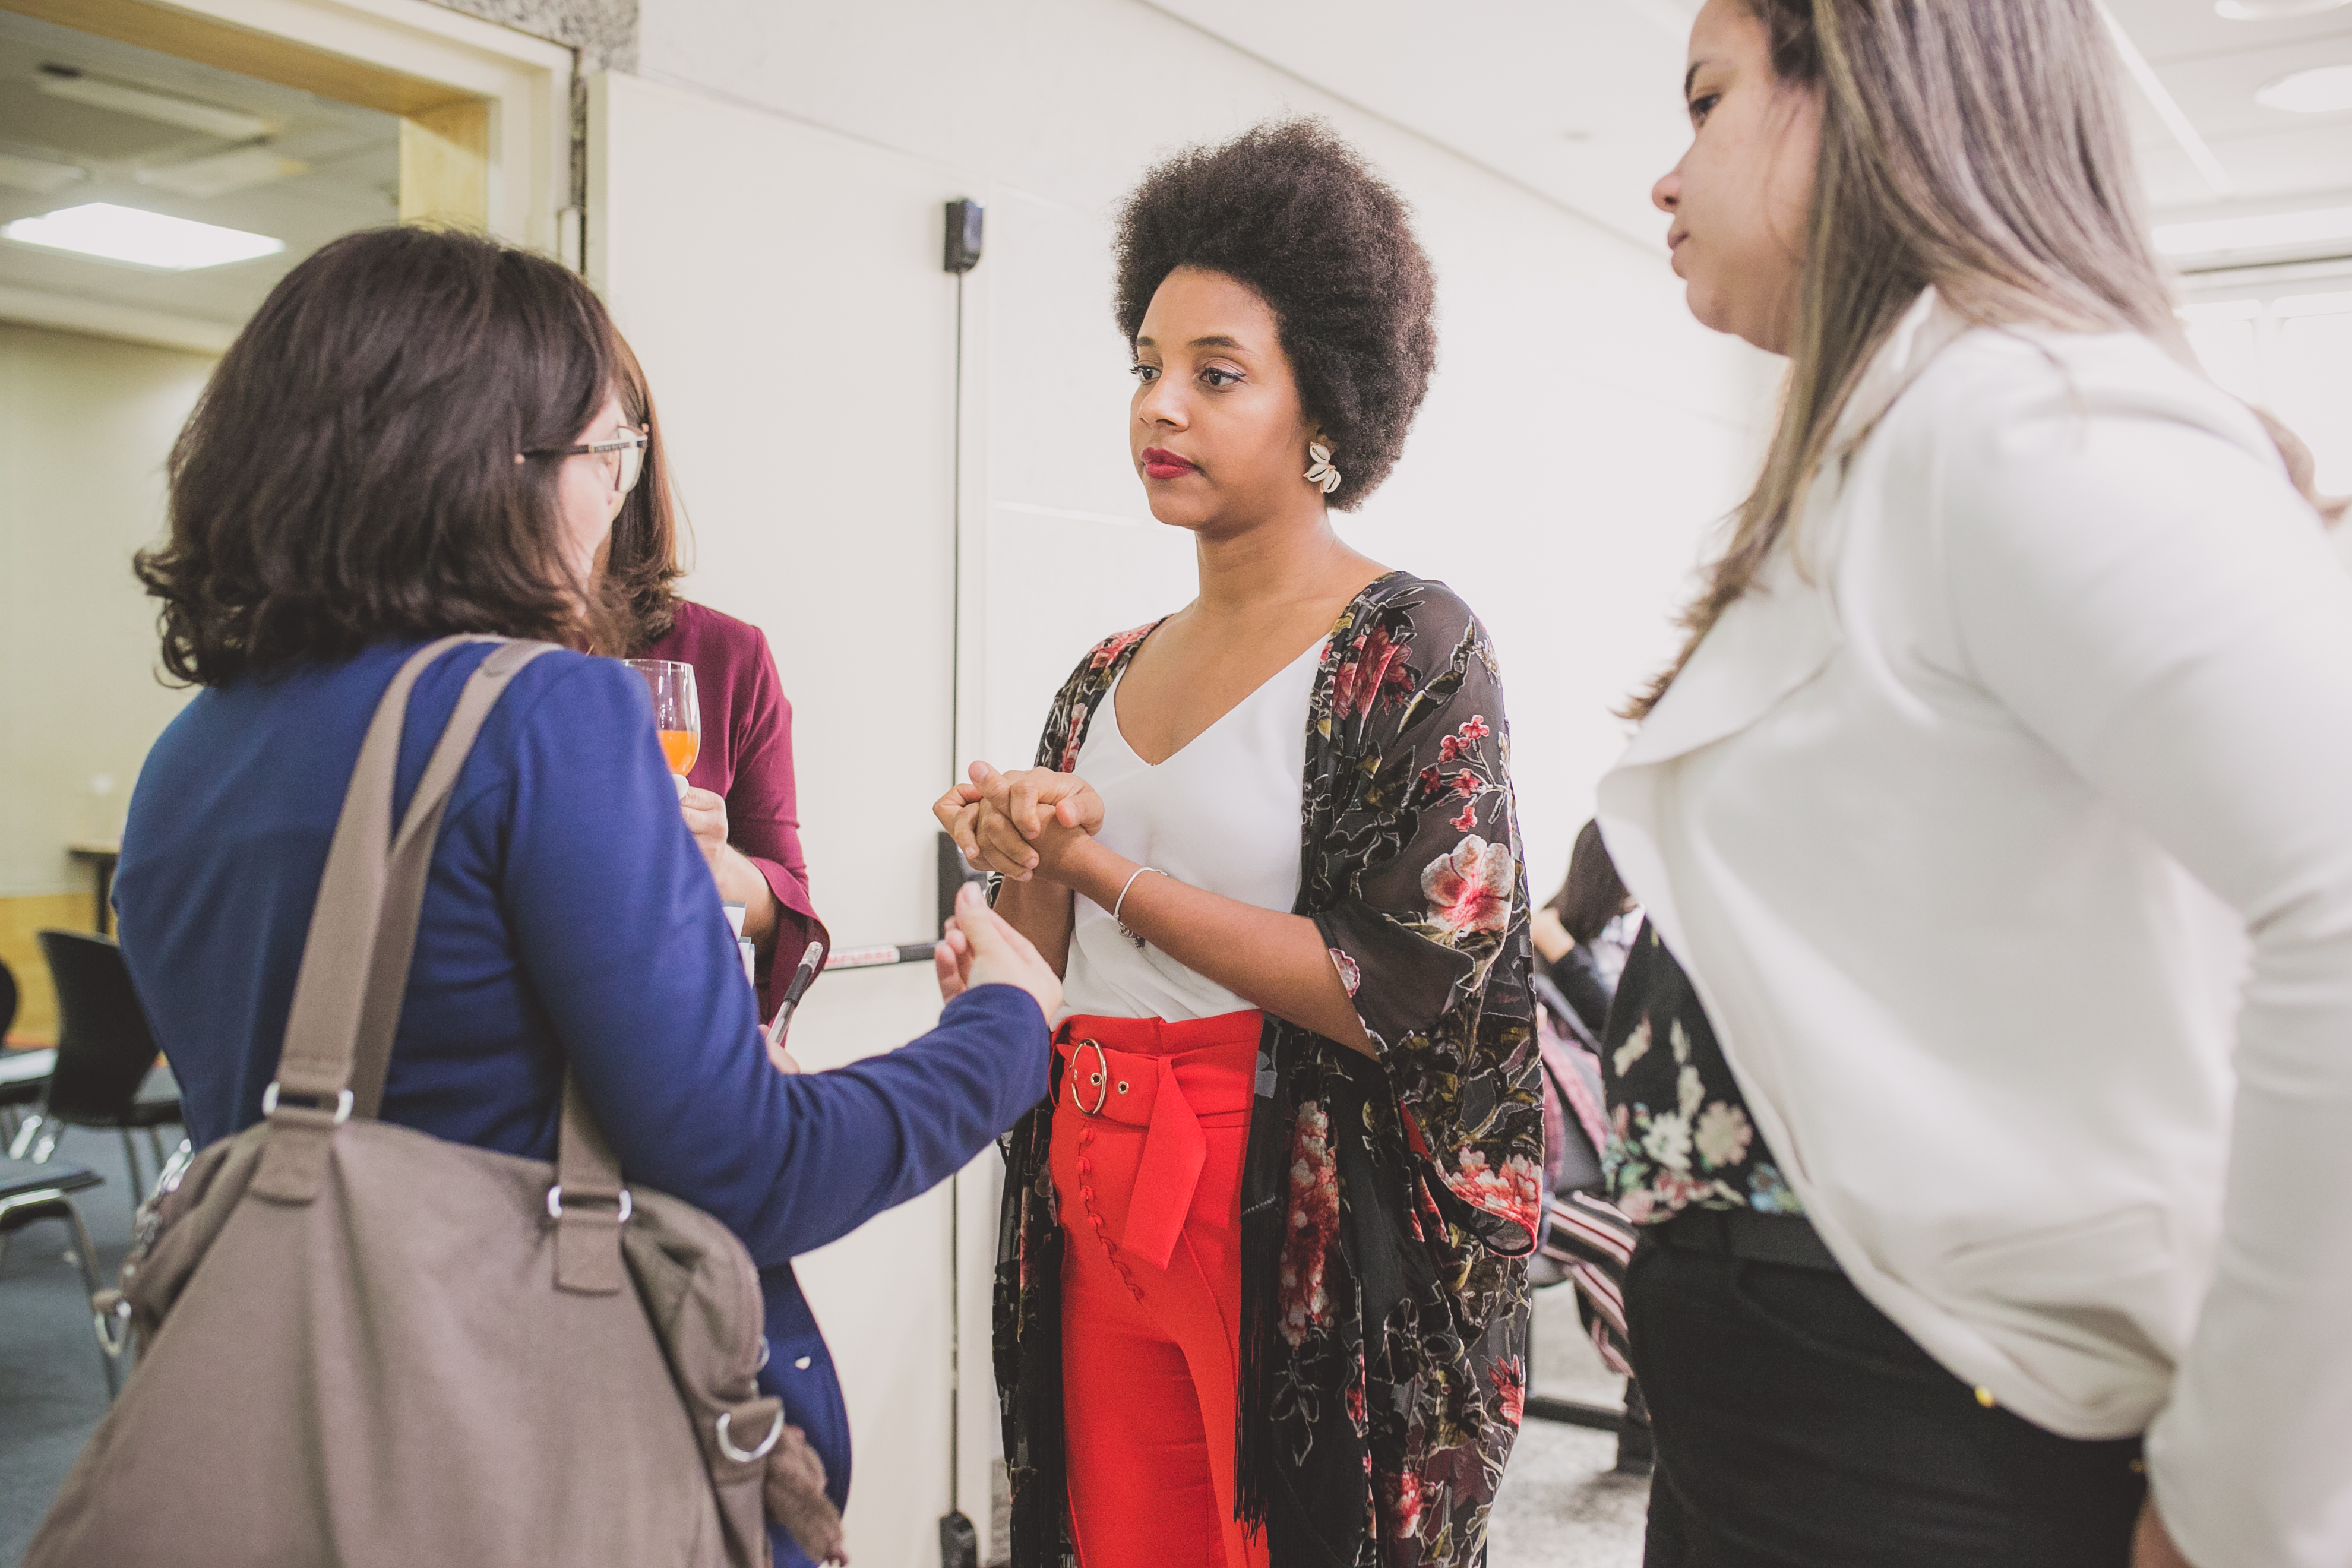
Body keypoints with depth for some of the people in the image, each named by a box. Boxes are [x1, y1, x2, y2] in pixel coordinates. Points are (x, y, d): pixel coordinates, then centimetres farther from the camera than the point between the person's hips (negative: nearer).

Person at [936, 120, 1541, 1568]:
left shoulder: (1408, 648, -8)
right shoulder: (1112, 676, 10)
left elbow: (1396, 996, -18)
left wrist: (1107, 871, -15)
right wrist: (1025, 870, -7)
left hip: (1307, 1233, -6)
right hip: (1100, 1215, 6)